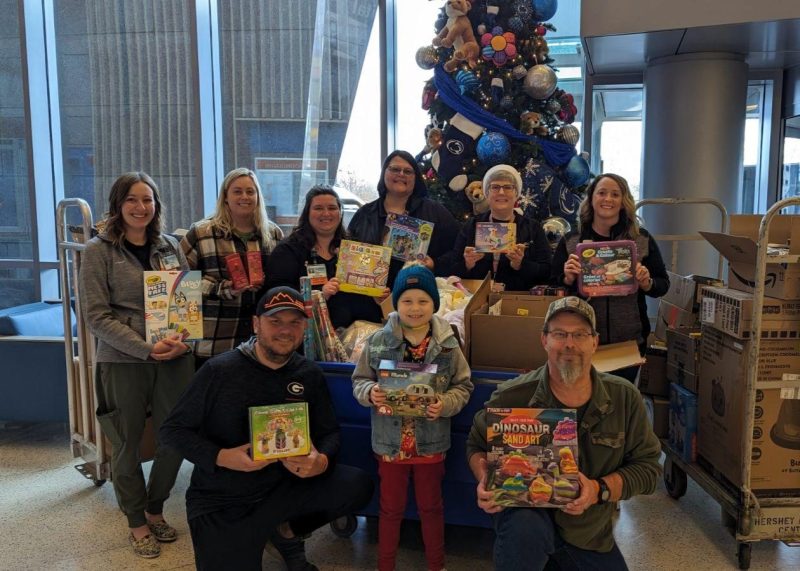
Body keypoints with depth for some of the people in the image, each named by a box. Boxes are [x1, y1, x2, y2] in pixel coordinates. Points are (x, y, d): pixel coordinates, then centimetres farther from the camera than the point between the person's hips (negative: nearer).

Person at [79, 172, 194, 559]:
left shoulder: (170, 247, 9)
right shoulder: (99, 251, -4)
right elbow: (96, 316, -9)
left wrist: (183, 339, -8)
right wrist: (146, 349, -17)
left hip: (175, 358, 4)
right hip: (122, 361, -3)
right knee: (127, 444, 9)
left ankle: (155, 509, 32)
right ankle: (137, 522, 28)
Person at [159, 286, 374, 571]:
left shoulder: (310, 374, -2)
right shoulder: (219, 369, -13)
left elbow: (329, 432, 4)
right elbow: (173, 429, -7)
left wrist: (322, 461, -20)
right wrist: (220, 457, -24)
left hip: (282, 487, 3)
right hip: (220, 503, -2)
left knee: (357, 485, -16)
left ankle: (286, 531, 9)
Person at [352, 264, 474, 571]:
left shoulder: (447, 345, -8)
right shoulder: (378, 341, -8)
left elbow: (463, 385, -2)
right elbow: (359, 380, 0)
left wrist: (446, 403, -21)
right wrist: (369, 393, -21)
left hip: (430, 443, 0)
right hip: (390, 441, 0)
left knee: (431, 506, 19)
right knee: (391, 508, 17)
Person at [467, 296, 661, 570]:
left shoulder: (625, 398, -8)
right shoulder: (511, 398, -14)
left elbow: (647, 466, -4)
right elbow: (477, 443, 2)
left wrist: (600, 490, -22)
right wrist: (485, 481, -19)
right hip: (527, 513, -4)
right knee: (524, 532, -37)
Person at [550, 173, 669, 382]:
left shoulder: (642, 239, 4)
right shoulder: (570, 241, 2)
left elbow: (663, 284, 7)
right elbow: (554, 286, 3)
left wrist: (647, 283, -13)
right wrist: (568, 278, -16)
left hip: (629, 340, 1)